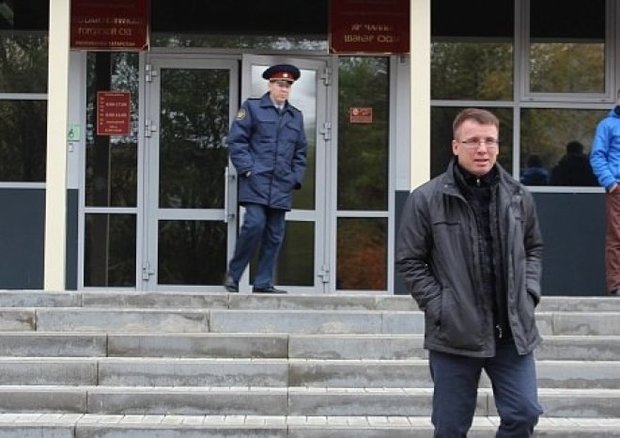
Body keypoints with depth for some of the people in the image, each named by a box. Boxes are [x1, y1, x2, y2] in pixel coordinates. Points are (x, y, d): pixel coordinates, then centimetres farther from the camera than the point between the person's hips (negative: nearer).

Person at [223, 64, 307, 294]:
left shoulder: (296, 116, 18)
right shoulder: (252, 108, 5)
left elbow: (300, 152, 21)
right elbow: (236, 140, 0)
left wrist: (296, 178, 9)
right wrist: (247, 169, -9)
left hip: (282, 187, 5)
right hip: (256, 181, -5)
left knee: (275, 235, 3)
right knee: (255, 224, -17)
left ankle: (264, 283, 9)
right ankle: (233, 274, -2)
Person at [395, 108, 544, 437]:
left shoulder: (518, 197, 5)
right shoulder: (426, 199, -7)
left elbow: (534, 248, 18)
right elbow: (409, 262, -3)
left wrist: (529, 293, 4)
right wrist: (439, 307, -9)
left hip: (512, 331, 3)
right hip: (454, 333, -3)